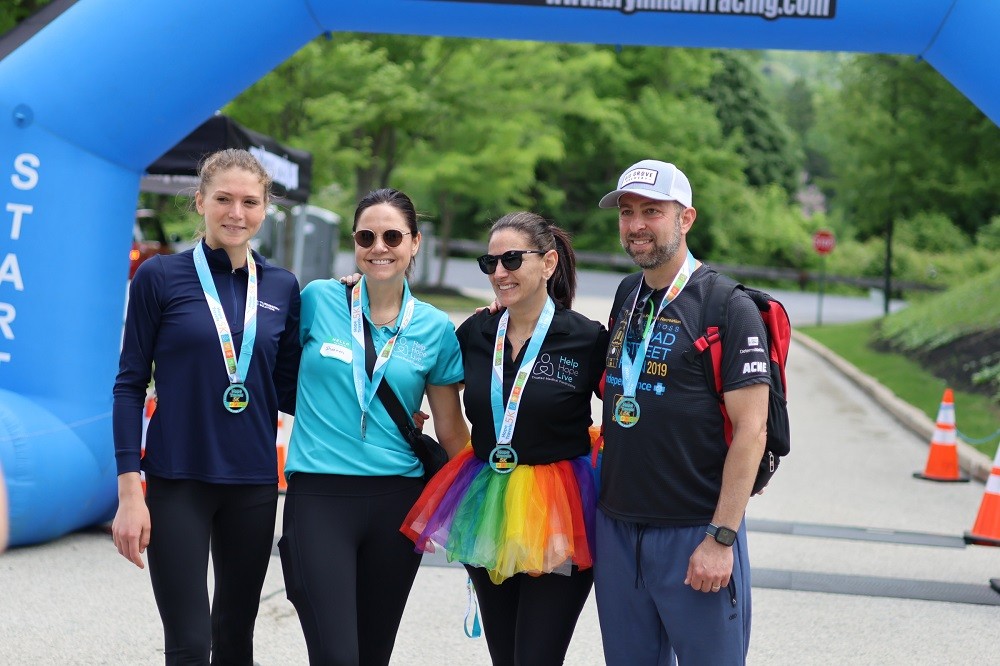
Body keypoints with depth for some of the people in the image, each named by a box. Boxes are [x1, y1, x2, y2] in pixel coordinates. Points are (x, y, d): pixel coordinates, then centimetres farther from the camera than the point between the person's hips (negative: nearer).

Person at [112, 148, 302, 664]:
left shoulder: (282, 288, 5)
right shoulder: (160, 278, -4)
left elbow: (287, 391, 10)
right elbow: (131, 384, -4)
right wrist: (129, 490, -10)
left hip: (253, 484, 4)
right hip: (177, 481, -4)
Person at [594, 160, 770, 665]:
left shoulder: (728, 309, -10)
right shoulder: (626, 304, 11)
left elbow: (750, 430, -13)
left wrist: (721, 538, -18)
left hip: (694, 534, -6)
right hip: (616, 528, 6)